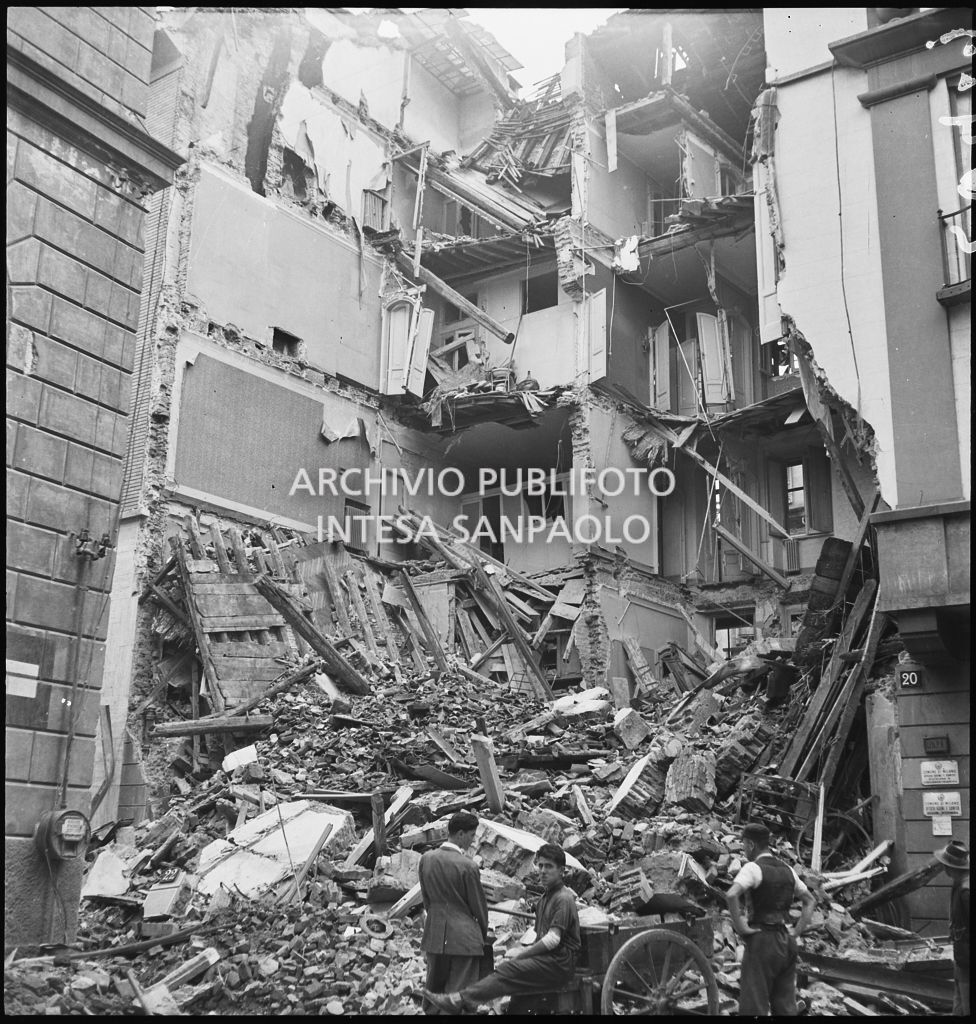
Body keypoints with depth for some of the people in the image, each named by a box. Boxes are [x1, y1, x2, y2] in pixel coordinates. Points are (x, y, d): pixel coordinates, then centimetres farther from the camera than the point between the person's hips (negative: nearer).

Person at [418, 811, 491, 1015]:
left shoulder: (426, 859, -1)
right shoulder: (468, 866, -17)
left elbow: (426, 898, 8)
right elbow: (478, 904, -6)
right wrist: (483, 933, 11)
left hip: (434, 934, 6)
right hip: (464, 936, -5)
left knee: (433, 990, 18)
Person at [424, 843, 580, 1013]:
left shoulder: (563, 898, -8)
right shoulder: (546, 897, 23)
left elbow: (553, 939, -17)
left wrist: (520, 954, -12)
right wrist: (522, 951, 4)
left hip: (559, 963, -9)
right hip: (546, 958, 9)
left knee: (508, 969, -25)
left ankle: (459, 1000, -34)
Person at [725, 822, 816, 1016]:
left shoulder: (753, 867, -10)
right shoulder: (787, 869, 12)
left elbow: (732, 894, -26)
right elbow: (809, 900, 22)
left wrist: (739, 925, -15)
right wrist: (798, 931, 17)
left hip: (762, 940, -7)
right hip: (786, 941, 7)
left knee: (753, 1006, -3)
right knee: (786, 1006, 12)